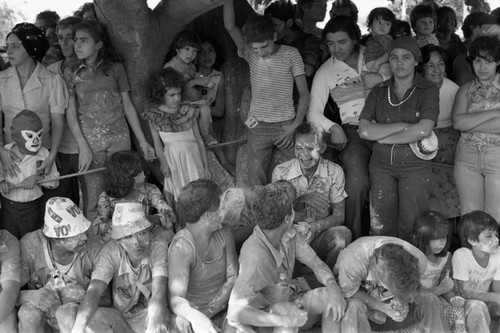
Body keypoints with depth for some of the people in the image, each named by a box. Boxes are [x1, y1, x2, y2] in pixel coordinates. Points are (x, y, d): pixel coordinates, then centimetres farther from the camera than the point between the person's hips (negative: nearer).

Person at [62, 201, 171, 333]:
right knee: (68, 316, -19)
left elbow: (159, 292, -28)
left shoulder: (158, 245, -16)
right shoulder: (111, 251, -9)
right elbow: (94, 291, -20)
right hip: (120, 316, 4)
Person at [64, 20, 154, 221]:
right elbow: (71, 112, 0)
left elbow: (128, 106, 8)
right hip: (90, 141, -1)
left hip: (119, 138, 1)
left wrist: (143, 142, 5)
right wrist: (83, 146, -11)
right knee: (93, 200, -1)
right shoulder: (71, 74, 4)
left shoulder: (115, 69, 5)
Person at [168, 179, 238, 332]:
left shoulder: (224, 233, -6)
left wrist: (207, 312, -18)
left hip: (224, 307, 4)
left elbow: (234, 279, -7)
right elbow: (176, 300, -33)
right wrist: (196, 317, -53)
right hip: (194, 311, -4)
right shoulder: (181, 247, -23)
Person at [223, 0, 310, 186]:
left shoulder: (290, 55, -2)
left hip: (286, 125, -1)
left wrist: (295, 125, -9)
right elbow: (230, 27, -10)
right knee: (256, 181, -3)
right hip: (258, 127, 1)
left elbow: (304, 93, 0)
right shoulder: (251, 55, 2)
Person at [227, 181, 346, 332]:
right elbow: (235, 312, -36)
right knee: (287, 310, -38)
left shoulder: (288, 234, -11)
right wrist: (283, 320, -45)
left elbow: (316, 263, -3)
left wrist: (333, 286, -26)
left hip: (289, 299, 7)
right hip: (263, 315, -7)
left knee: (335, 300, -14)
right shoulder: (255, 256, -33)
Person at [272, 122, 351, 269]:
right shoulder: (280, 172, -4)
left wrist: (314, 227, -26)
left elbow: (338, 216, -5)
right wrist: (300, 200, -21)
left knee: (342, 233, -31)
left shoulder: (334, 172, -3)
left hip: (321, 238, 1)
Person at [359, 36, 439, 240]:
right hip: (381, 165, 2)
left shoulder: (428, 91, 1)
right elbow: (364, 131, -4)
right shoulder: (379, 92, 8)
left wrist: (382, 137, -8)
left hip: (414, 165, -2)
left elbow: (424, 130, -14)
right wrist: (403, 126, -12)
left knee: (411, 228, -4)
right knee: (380, 227, 0)